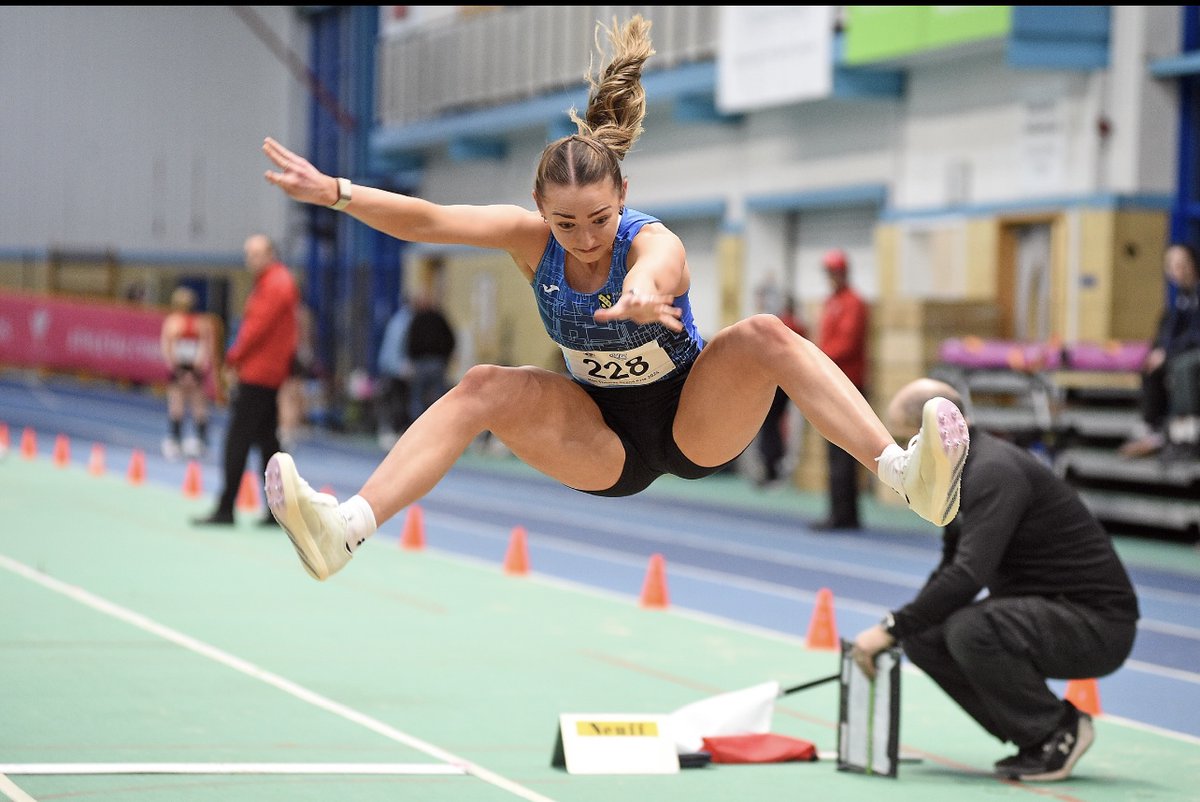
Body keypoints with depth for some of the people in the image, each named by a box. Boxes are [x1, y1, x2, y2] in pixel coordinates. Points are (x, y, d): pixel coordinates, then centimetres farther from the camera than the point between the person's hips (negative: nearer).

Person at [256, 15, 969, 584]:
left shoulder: (655, 242, -26)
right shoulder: (531, 239, -13)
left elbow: (653, 269, -53)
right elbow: (428, 221, -26)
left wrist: (642, 296, -78)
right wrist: (337, 193, -42)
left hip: (695, 422, -3)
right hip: (606, 448, 3)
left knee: (765, 336, -31)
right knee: (484, 389, -21)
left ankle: (908, 474, -43)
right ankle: (345, 529, -31)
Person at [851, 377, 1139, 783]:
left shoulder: (994, 472, -21)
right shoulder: (966, 471, 11)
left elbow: (969, 575, -30)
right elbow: (952, 569, 20)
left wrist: (893, 627, -23)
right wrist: (901, 628, 7)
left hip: (1096, 624, -10)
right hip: (1045, 613, 10)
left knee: (969, 630, -31)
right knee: (923, 637, 1)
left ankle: (1060, 731, -8)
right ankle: (1035, 734, 8)